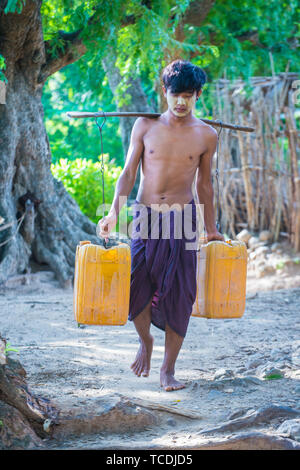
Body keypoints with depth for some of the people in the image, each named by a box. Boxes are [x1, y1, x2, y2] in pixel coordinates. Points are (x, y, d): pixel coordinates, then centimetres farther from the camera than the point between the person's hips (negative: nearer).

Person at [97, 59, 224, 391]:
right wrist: (114, 212, -9)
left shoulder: (206, 136, 3)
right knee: (136, 287, -10)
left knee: (178, 295, -2)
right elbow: (128, 172, 2)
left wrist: (210, 229, 18)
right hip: (145, 217, 0)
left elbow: (204, 183, 13)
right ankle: (144, 342, 21)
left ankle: (168, 370, 10)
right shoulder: (145, 126, 1)